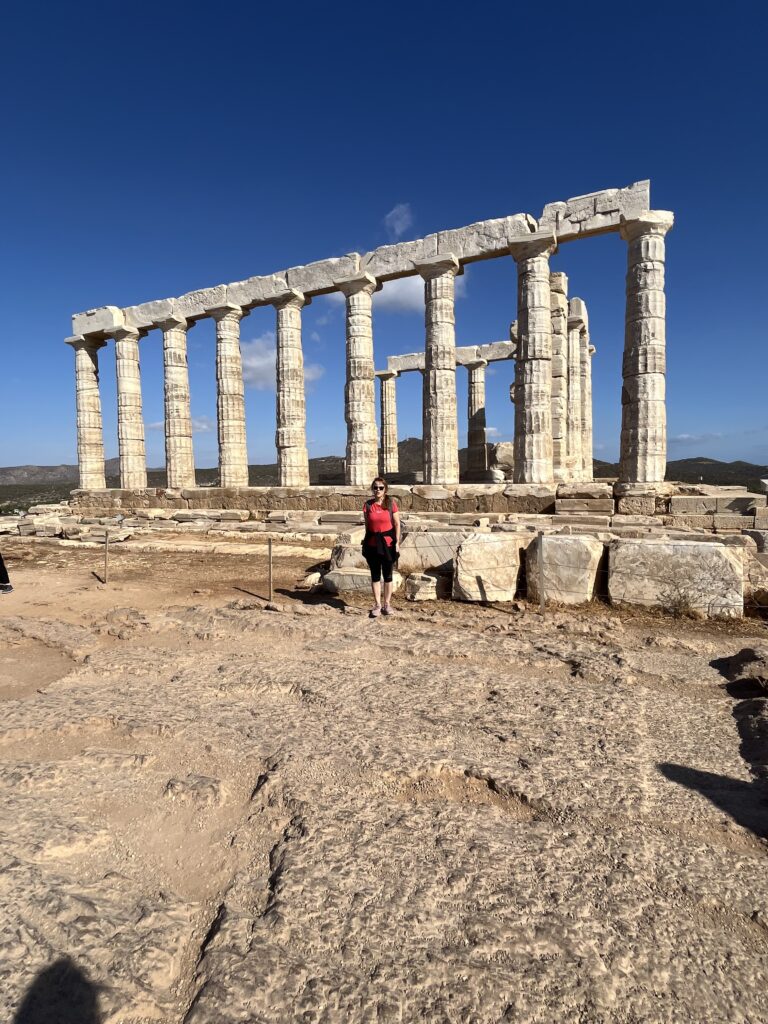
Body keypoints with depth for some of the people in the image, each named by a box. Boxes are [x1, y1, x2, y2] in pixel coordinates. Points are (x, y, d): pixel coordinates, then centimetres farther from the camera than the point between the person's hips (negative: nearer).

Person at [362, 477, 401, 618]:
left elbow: (397, 524, -2)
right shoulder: (368, 505, 0)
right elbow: (367, 525, 6)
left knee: (387, 575, 8)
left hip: (388, 542, -1)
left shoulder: (391, 503, -5)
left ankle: (387, 604, 21)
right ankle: (377, 605, 18)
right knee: (375, 575, 8)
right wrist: (365, 542, 5)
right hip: (372, 543, 2)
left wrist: (397, 542, -8)